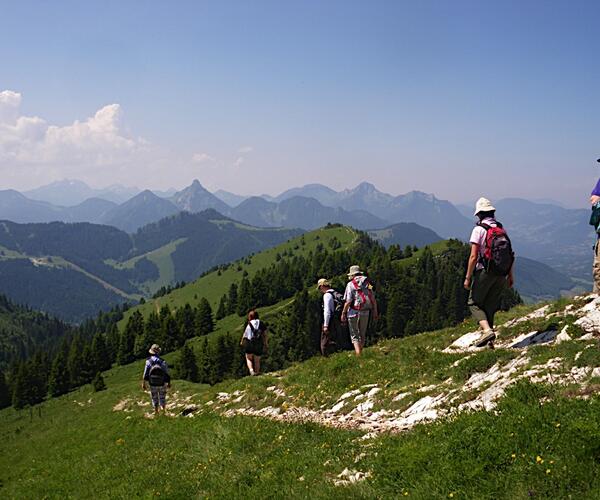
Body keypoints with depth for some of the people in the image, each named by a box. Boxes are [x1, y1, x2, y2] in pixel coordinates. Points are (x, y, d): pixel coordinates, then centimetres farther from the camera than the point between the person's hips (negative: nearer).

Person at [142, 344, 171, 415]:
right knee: (162, 398, 18)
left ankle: (156, 413, 19)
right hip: (162, 384, 0)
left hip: (152, 384, 0)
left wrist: (143, 384, -4)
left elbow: (145, 374, -13)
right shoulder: (163, 362, -15)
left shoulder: (148, 361, -15)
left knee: (155, 399, 16)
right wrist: (169, 384, 5)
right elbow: (167, 374, -9)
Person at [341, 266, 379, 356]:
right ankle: (358, 353, 25)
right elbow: (373, 300, 5)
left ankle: (358, 355, -13)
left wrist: (343, 313, -5)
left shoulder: (350, 284, -7)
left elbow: (348, 301, -13)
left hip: (354, 312, -4)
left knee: (354, 335, 2)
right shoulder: (367, 284, 6)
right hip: (365, 313, 4)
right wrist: (375, 312, 12)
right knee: (362, 334, 18)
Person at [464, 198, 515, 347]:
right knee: (490, 306, 13)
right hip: (501, 275, 6)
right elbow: (510, 255, 12)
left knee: (474, 303, 5)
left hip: (484, 273, -6)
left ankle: (487, 330, -16)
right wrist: (510, 276, 20)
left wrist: (468, 277, -8)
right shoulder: (502, 229, 9)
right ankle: (490, 341, 11)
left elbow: (474, 256, -14)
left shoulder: (479, 229, -9)